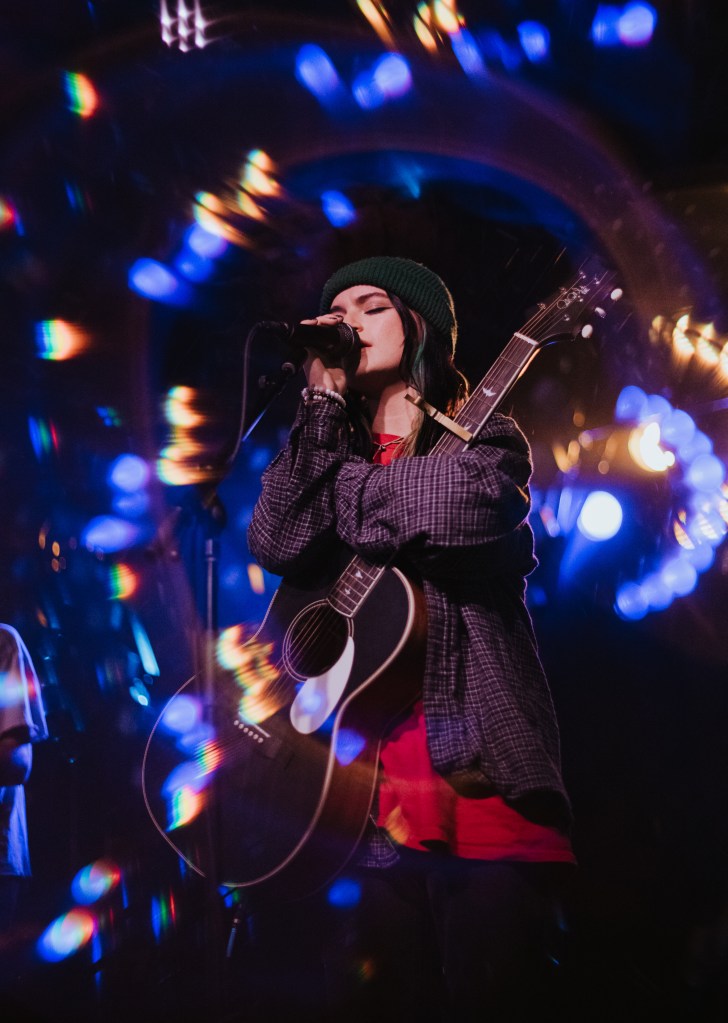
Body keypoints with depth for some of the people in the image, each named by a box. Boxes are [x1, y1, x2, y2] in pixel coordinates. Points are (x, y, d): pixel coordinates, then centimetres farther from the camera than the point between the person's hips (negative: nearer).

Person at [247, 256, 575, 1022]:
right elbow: (275, 546, -3)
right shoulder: (339, 450, 17)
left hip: (480, 779, -3)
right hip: (363, 784, 4)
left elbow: (453, 511, -19)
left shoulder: (485, 439, 6)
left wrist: (339, 490, -2)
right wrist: (324, 403, -2)